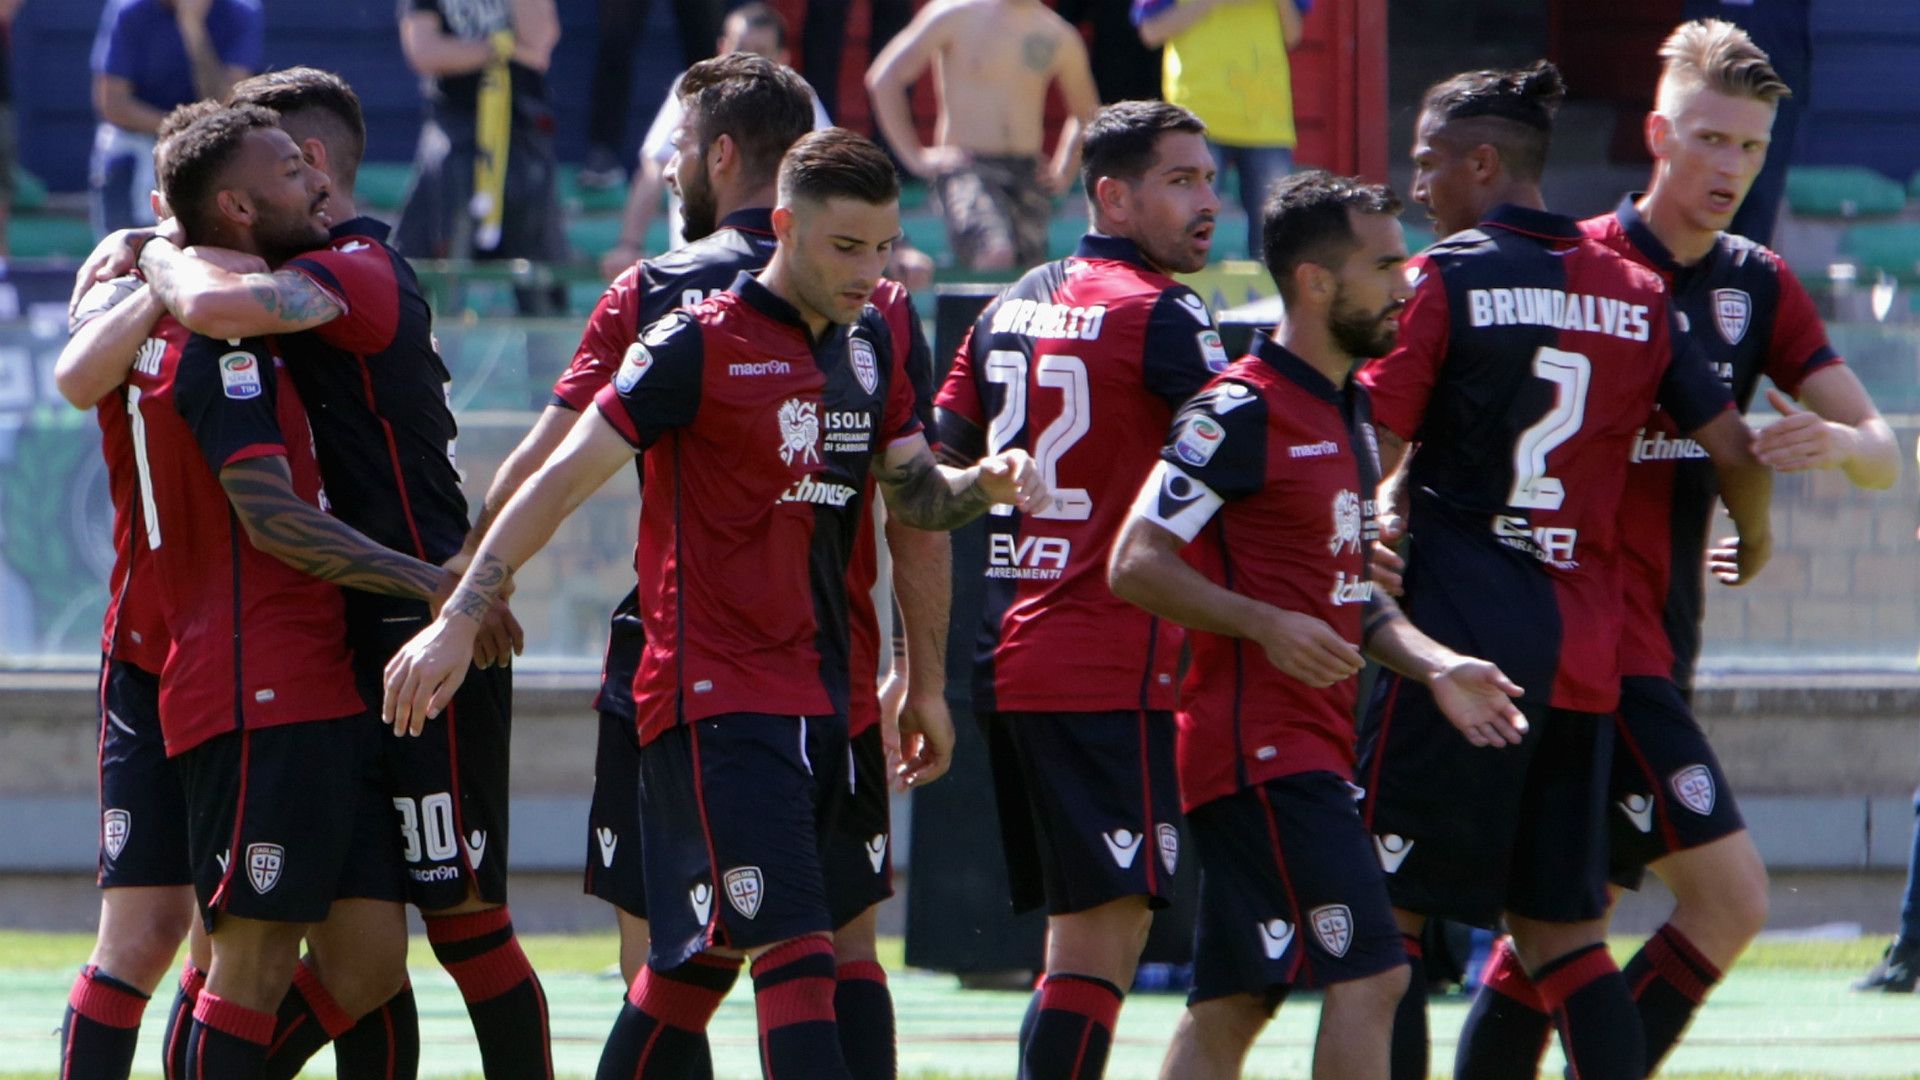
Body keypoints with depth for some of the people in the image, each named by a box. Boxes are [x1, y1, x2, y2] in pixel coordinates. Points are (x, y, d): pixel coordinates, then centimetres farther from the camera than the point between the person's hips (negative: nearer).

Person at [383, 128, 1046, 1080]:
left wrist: (984, 483, -2)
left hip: (817, 697, 7)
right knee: (793, 946, -17)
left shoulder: (868, 342, 12)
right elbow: (565, 477, -10)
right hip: (714, 698, -7)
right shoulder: (700, 343, -10)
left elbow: (913, 493, 22)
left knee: (696, 959, 12)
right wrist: (460, 616, -15)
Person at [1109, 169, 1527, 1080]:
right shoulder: (1242, 409, -11)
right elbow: (1136, 565, -14)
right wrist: (1267, 626, -23)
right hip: (1261, 745, -9)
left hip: (1312, 748, 9)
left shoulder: (1349, 414, 17)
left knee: (1231, 1003, 8)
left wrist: (1435, 667, 8)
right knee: (1367, 974, -15)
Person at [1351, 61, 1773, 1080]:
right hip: (1584, 650, 5)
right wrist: (1752, 551, 28)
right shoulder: (1634, 293, 8)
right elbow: (1735, 450, 10)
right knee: (1563, 929, 11)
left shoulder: (1442, 279, -6)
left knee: (1387, 914, 0)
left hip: (1455, 647, -5)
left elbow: (1374, 454, -11)